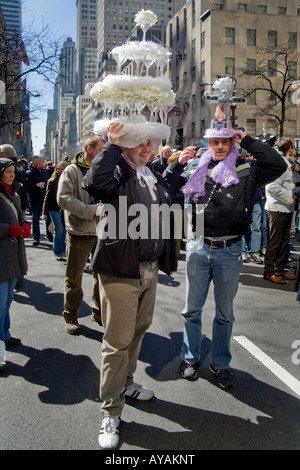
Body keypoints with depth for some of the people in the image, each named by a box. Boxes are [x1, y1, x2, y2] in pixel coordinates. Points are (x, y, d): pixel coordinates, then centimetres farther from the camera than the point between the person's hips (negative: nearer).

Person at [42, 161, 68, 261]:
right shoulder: (52, 181, 0)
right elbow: (47, 196, 1)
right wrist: (45, 211, -2)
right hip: (54, 209, -2)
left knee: (64, 230, 5)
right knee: (58, 230, -3)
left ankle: (63, 251, 19)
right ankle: (58, 253, 8)